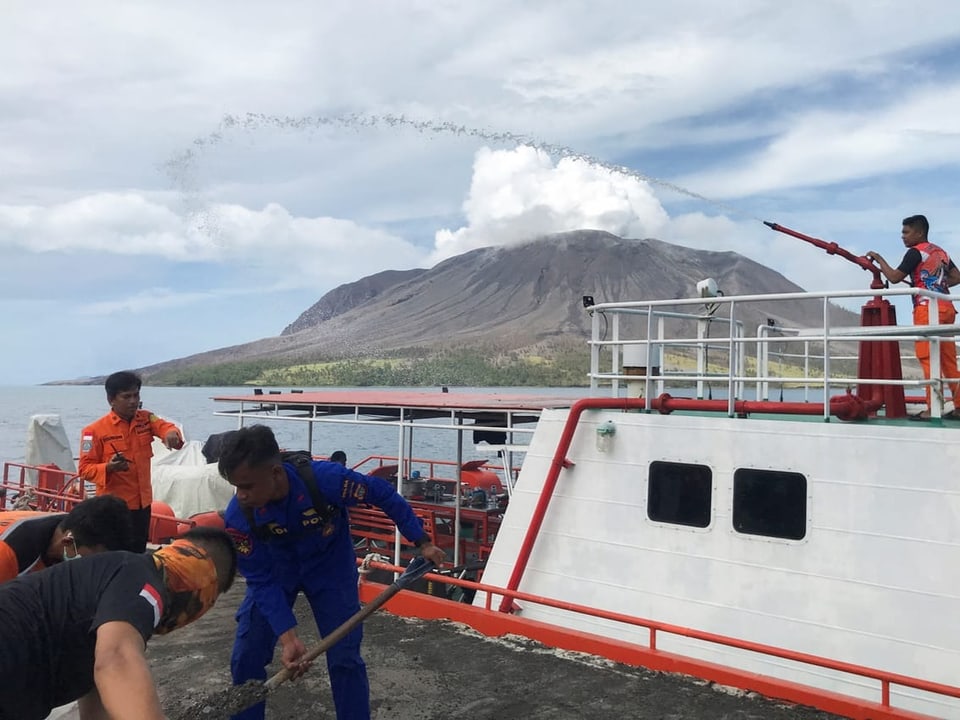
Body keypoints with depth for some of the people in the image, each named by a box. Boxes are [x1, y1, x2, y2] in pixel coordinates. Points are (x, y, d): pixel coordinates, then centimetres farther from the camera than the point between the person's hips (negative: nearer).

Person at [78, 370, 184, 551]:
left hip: (142, 502, 5)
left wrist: (171, 433, -39)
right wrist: (108, 467, -28)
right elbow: (85, 468, -9)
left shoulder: (146, 419, 3)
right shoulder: (95, 430, -10)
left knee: (139, 552, 15)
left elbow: (164, 426, -15)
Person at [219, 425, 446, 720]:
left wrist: (422, 542, -15)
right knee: (246, 656, 0)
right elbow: (262, 581, -21)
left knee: (344, 657, -1)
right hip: (274, 569, 2)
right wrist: (288, 637, -30)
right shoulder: (238, 516, -30)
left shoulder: (325, 478, -38)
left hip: (330, 564, -1)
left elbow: (383, 493, -21)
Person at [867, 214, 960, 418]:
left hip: (927, 308, -8)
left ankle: (932, 409, -11)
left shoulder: (915, 252, -5)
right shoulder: (940, 252, 18)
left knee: (928, 358, -9)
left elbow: (894, 277, -10)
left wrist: (878, 259, 2)